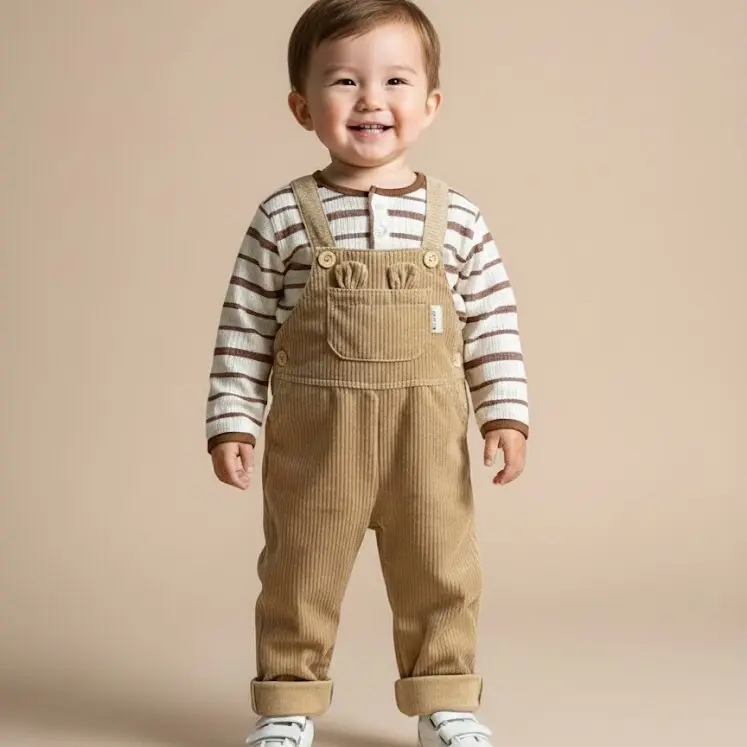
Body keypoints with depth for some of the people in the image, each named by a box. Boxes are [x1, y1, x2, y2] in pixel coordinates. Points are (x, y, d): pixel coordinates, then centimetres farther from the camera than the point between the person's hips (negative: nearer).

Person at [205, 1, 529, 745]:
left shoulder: (456, 219, 0)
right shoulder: (283, 218, -4)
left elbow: (493, 324, 4)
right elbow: (244, 329, -1)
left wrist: (505, 410, -2)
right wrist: (232, 420, -5)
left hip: (426, 437, 1)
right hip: (313, 436, -1)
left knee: (439, 575, 11)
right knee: (300, 574, 10)